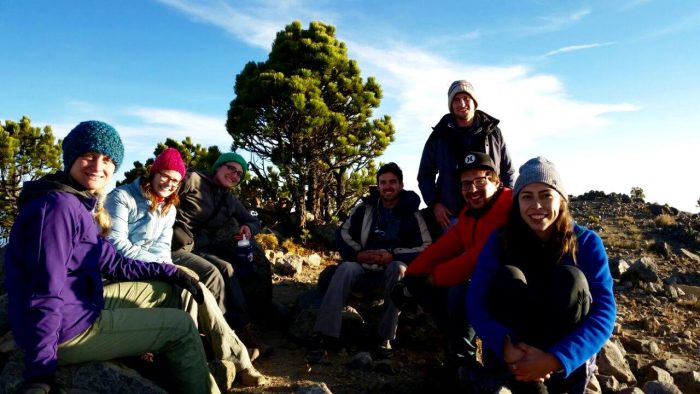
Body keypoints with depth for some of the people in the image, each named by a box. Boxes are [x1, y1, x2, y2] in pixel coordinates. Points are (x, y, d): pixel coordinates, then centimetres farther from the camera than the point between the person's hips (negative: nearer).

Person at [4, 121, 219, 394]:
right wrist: (40, 372, -28)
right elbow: (46, 293, -28)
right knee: (182, 326, -4)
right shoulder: (57, 206, -22)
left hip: (81, 307, 10)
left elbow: (114, 263, 14)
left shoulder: (80, 204, 9)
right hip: (66, 329, -10)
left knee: (167, 289, 18)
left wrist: (170, 272, 8)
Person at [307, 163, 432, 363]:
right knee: (346, 268, -30)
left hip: (392, 269, -1)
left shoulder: (411, 214, 0)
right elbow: (342, 234, 7)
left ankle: (386, 337, -31)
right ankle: (322, 336, -38)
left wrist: (394, 256, -19)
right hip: (363, 269, 2)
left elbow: (426, 247, -6)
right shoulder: (364, 208, 8)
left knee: (398, 268, -35)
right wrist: (358, 254, -12)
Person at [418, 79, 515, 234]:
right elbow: (425, 174, 11)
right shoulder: (439, 136, 7)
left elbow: (508, 171, 14)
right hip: (451, 217, 0)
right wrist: (434, 203, -3)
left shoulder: (493, 132, 9)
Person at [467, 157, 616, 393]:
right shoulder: (500, 241, -5)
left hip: (567, 361, 0)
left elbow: (604, 314, -17)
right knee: (507, 277, -27)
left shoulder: (586, 243, -6)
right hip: (510, 359, 1)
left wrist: (555, 359, -33)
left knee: (570, 278, -25)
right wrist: (506, 346, -36)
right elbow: (476, 302, -15)